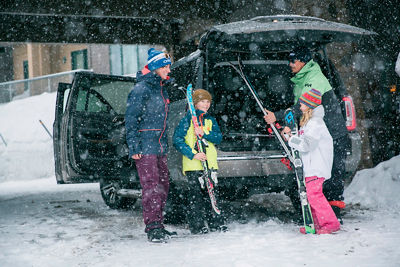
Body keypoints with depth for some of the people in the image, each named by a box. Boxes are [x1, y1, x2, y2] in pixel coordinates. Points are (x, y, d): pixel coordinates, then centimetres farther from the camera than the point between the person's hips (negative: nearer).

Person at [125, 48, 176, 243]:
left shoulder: (161, 88, 17)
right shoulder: (141, 89, -10)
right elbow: (131, 119, -13)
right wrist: (133, 147, -17)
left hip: (160, 146, 9)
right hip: (145, 148, -9)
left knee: (163, 185, 9)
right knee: (151, 187, -11)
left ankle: (157, 226, 17)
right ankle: (152, 228, -8)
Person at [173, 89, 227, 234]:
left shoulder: (210, 120, 16)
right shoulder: (187, 119, 0)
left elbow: (219, 137, 3)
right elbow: (177, 140, -8)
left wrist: (205, 134, -16)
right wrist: (192, 154, -17)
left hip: (210, 163, 5)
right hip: (193, 164, -5)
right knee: (196, 194, -6)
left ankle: (216, 223, 16)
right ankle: (197, 226, 2)